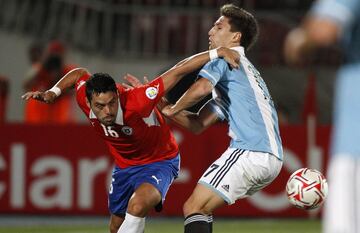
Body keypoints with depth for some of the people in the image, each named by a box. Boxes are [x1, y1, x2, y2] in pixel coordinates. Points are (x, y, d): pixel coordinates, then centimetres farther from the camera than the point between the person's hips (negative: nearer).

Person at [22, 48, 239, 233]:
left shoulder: (137, 101, -38)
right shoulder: (86, 99, -23)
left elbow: (178, 71, -37)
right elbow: (80, 73, 3)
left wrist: (219, 51, -42)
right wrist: (53, 93, -8)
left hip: (160, 161, -6)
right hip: (124, 165, 6)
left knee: (138, 205, -35)